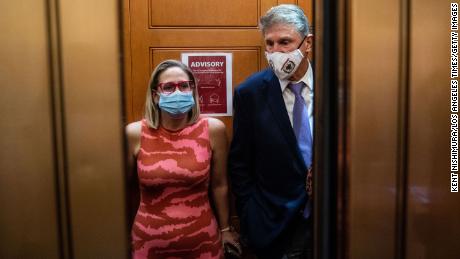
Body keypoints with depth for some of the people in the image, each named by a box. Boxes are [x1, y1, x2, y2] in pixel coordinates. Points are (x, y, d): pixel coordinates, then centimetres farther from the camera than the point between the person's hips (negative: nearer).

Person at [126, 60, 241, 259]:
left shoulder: (213, 129, -9)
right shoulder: (135, 133, -9)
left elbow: (219, 184, 1)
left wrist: (225, 229, 11)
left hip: (203, 240, 1)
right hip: (149, 242, 0)